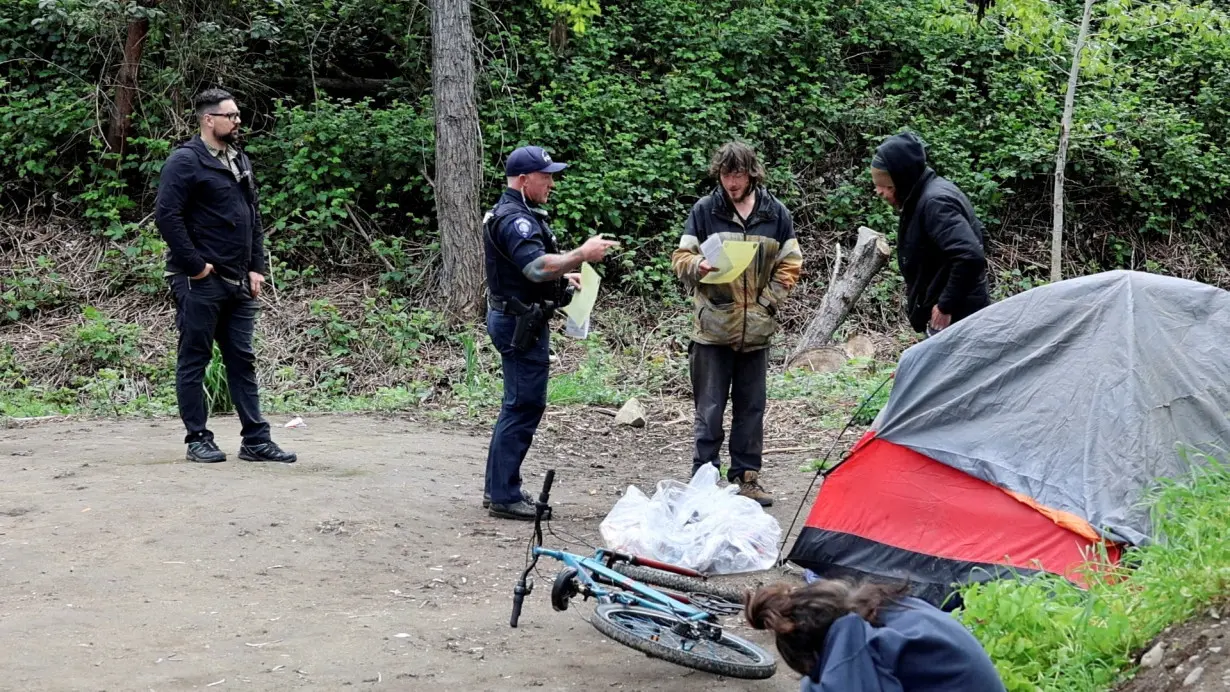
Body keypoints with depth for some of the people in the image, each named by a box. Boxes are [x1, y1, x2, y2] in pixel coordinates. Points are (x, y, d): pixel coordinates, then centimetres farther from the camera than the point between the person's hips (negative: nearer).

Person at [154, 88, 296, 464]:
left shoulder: (240, 161, 16)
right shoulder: (185, 161, -10)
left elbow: (253, 218, 21)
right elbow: (166, 215, -17)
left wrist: (256, 268, 12)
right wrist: (195, 266, -17)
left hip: (237, 283, 8)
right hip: (199, 282, -8)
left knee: (242, 361, 8)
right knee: (194, 360, 2)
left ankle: (256, 440, 11)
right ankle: (198, 440, 9)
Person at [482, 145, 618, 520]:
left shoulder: (515, 214, 18)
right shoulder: (514, 219, -18)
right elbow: (537, 266, -31)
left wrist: (562, 275, 17)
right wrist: (582, 255, -25)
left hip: (514, 318, 11)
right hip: (521, 323, -11)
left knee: (519, 405, 16)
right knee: (524, 407, -8)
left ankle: (499, 488, 22)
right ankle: (504, 496, -5)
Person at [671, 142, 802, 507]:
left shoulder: (776, 213, 5)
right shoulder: (704, 210, 0)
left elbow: (790, 265, 9)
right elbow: (680, 257, 2)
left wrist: (766, 304, -1)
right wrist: (697, 266, -21)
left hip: (756, 329, 2)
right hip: (713, 327, -2)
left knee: (751, 407, 10)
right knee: (709, 409, -1)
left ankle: (746, 477, 19)